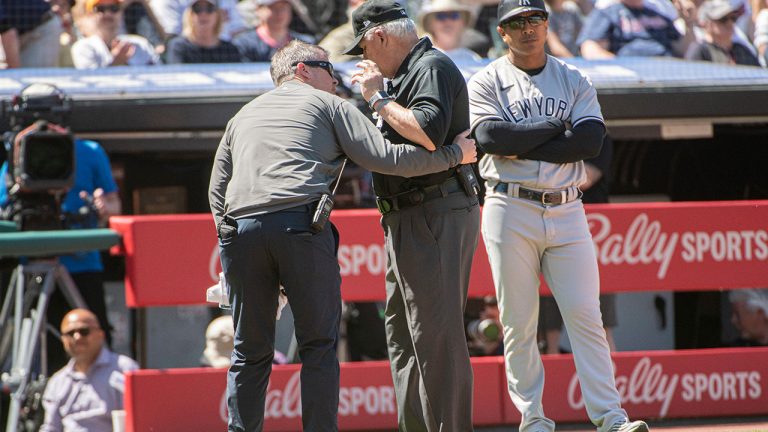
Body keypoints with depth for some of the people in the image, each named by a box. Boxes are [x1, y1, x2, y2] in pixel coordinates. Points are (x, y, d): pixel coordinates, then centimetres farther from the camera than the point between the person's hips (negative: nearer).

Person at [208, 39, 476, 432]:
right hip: (302, 226, -4)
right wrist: (453, 154, 14)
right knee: (318, 346, 3)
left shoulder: (244, 115, 29)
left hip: (240, 228, 4)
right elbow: (385, 158, 6)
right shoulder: (328, 105, 16)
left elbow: (217, 189, 24)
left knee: (250, 352, 9)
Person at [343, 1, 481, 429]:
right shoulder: (406, 73, 21)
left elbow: (428, 134, -25)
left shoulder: (433, 67, -10)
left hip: (436, 214, -11)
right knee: (403, 334, 14)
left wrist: (378, 97, -14)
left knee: (435, 333, -12)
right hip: (406, 220, 11)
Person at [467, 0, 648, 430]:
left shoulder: (574, 80, 11)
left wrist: (520, 147, -10)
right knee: (518, 322, 0)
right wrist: (555, 127, -6)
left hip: (567, 212, 2)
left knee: (585, 315, -5)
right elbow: (491, 137, -14)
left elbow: (591, 140, -5)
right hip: (511, 212, -1)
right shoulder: (488, 82, 5)